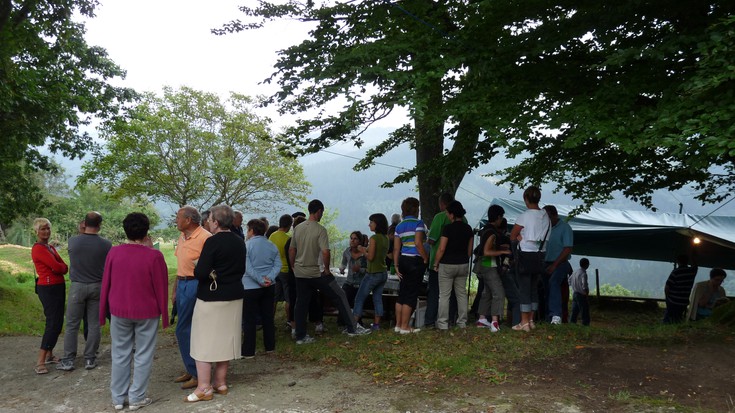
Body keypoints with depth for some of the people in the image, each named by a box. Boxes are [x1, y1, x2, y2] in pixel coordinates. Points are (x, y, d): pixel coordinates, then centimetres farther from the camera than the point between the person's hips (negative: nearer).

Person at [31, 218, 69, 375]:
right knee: (53, 323, -11)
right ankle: (39, 363, -9)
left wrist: (59, 267, -13)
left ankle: (49, 355, 21)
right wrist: (61, 266, 1)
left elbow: (64, 267, 8)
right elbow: (57, 267, -19)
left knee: (57, 322, 11)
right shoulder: (38, 248, -13)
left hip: (58, 287, 9)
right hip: (48, 289, -9)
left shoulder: (51, 247, 14)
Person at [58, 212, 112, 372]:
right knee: (94, 325, 8)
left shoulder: (72, 241, -7)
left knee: (72, 325, 9)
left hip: (77, 286, 0)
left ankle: (68, 360, 12)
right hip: (97, 286, 0)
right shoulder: (106, 245, -10)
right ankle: (90, 359, 13)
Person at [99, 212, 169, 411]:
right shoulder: (154, 256, -15)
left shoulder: (114, 252, -6)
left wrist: (103, 312, 12)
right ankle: (137, 398, 15)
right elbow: (161, 288, -9)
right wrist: (164, 314, 3)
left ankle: (118, 398, 22)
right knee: (143, 355, 8)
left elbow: (105, 285, 1)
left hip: (119, 311, 3)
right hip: (146, 312, -3)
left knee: (120, 355, 14)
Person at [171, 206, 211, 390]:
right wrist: (175, 289, 19)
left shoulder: (205, 238, -16)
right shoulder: (182, 237, 14)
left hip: (195, 285, -9)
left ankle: (197, 373, 6)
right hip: (182, 284, 9)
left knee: (184, 330, -6)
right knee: (188, 330, 14)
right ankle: (190, 370, 25)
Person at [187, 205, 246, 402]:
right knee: (224, 339, 14)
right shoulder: (239, 242, 6)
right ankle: (220, 382, 22)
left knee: (203, 341, 1)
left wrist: (200, 271, 0)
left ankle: (204, 388, 2)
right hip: (234, 296, 7)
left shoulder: (212, 242, -17)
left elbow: (200, 273, -21)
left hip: (211, 297, -7)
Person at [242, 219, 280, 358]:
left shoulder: (246, 245, -11)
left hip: (250, 287, -5)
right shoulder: (272, 246, 6)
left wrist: (261, 280, -17)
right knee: (268, 317, 15)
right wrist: (269, 278, -11)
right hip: (269, 287, 5)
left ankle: (248, 351, 6)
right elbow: (278, 265, -1)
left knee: (249, 320, 3)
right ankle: (270, 346, 22)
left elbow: (247, 268, -19)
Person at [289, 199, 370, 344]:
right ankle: (352, 328, 10)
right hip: (315, 273, -6)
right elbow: (325, 252, -22)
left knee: (301, 304, 12)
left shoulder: (298, 228, 4)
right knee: (339, 296, 6)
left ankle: (300, 336, 15)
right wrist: (327, 269, -8)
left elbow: (291, 250, 9)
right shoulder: (320, 229, -14)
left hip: (299, 273, 6)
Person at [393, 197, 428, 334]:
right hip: (415, 261, -7)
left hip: (403, 260, 7)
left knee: (402, 293, 14)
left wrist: (396, 266, 11)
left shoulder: (399, 226, 11)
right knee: (411, 295, -1)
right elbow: (418, 243, -19)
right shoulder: (418, 223, -9)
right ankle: (404, 327, 3)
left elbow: (396, 248, 9)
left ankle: (398, 324, 19)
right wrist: (426, 258, -10)